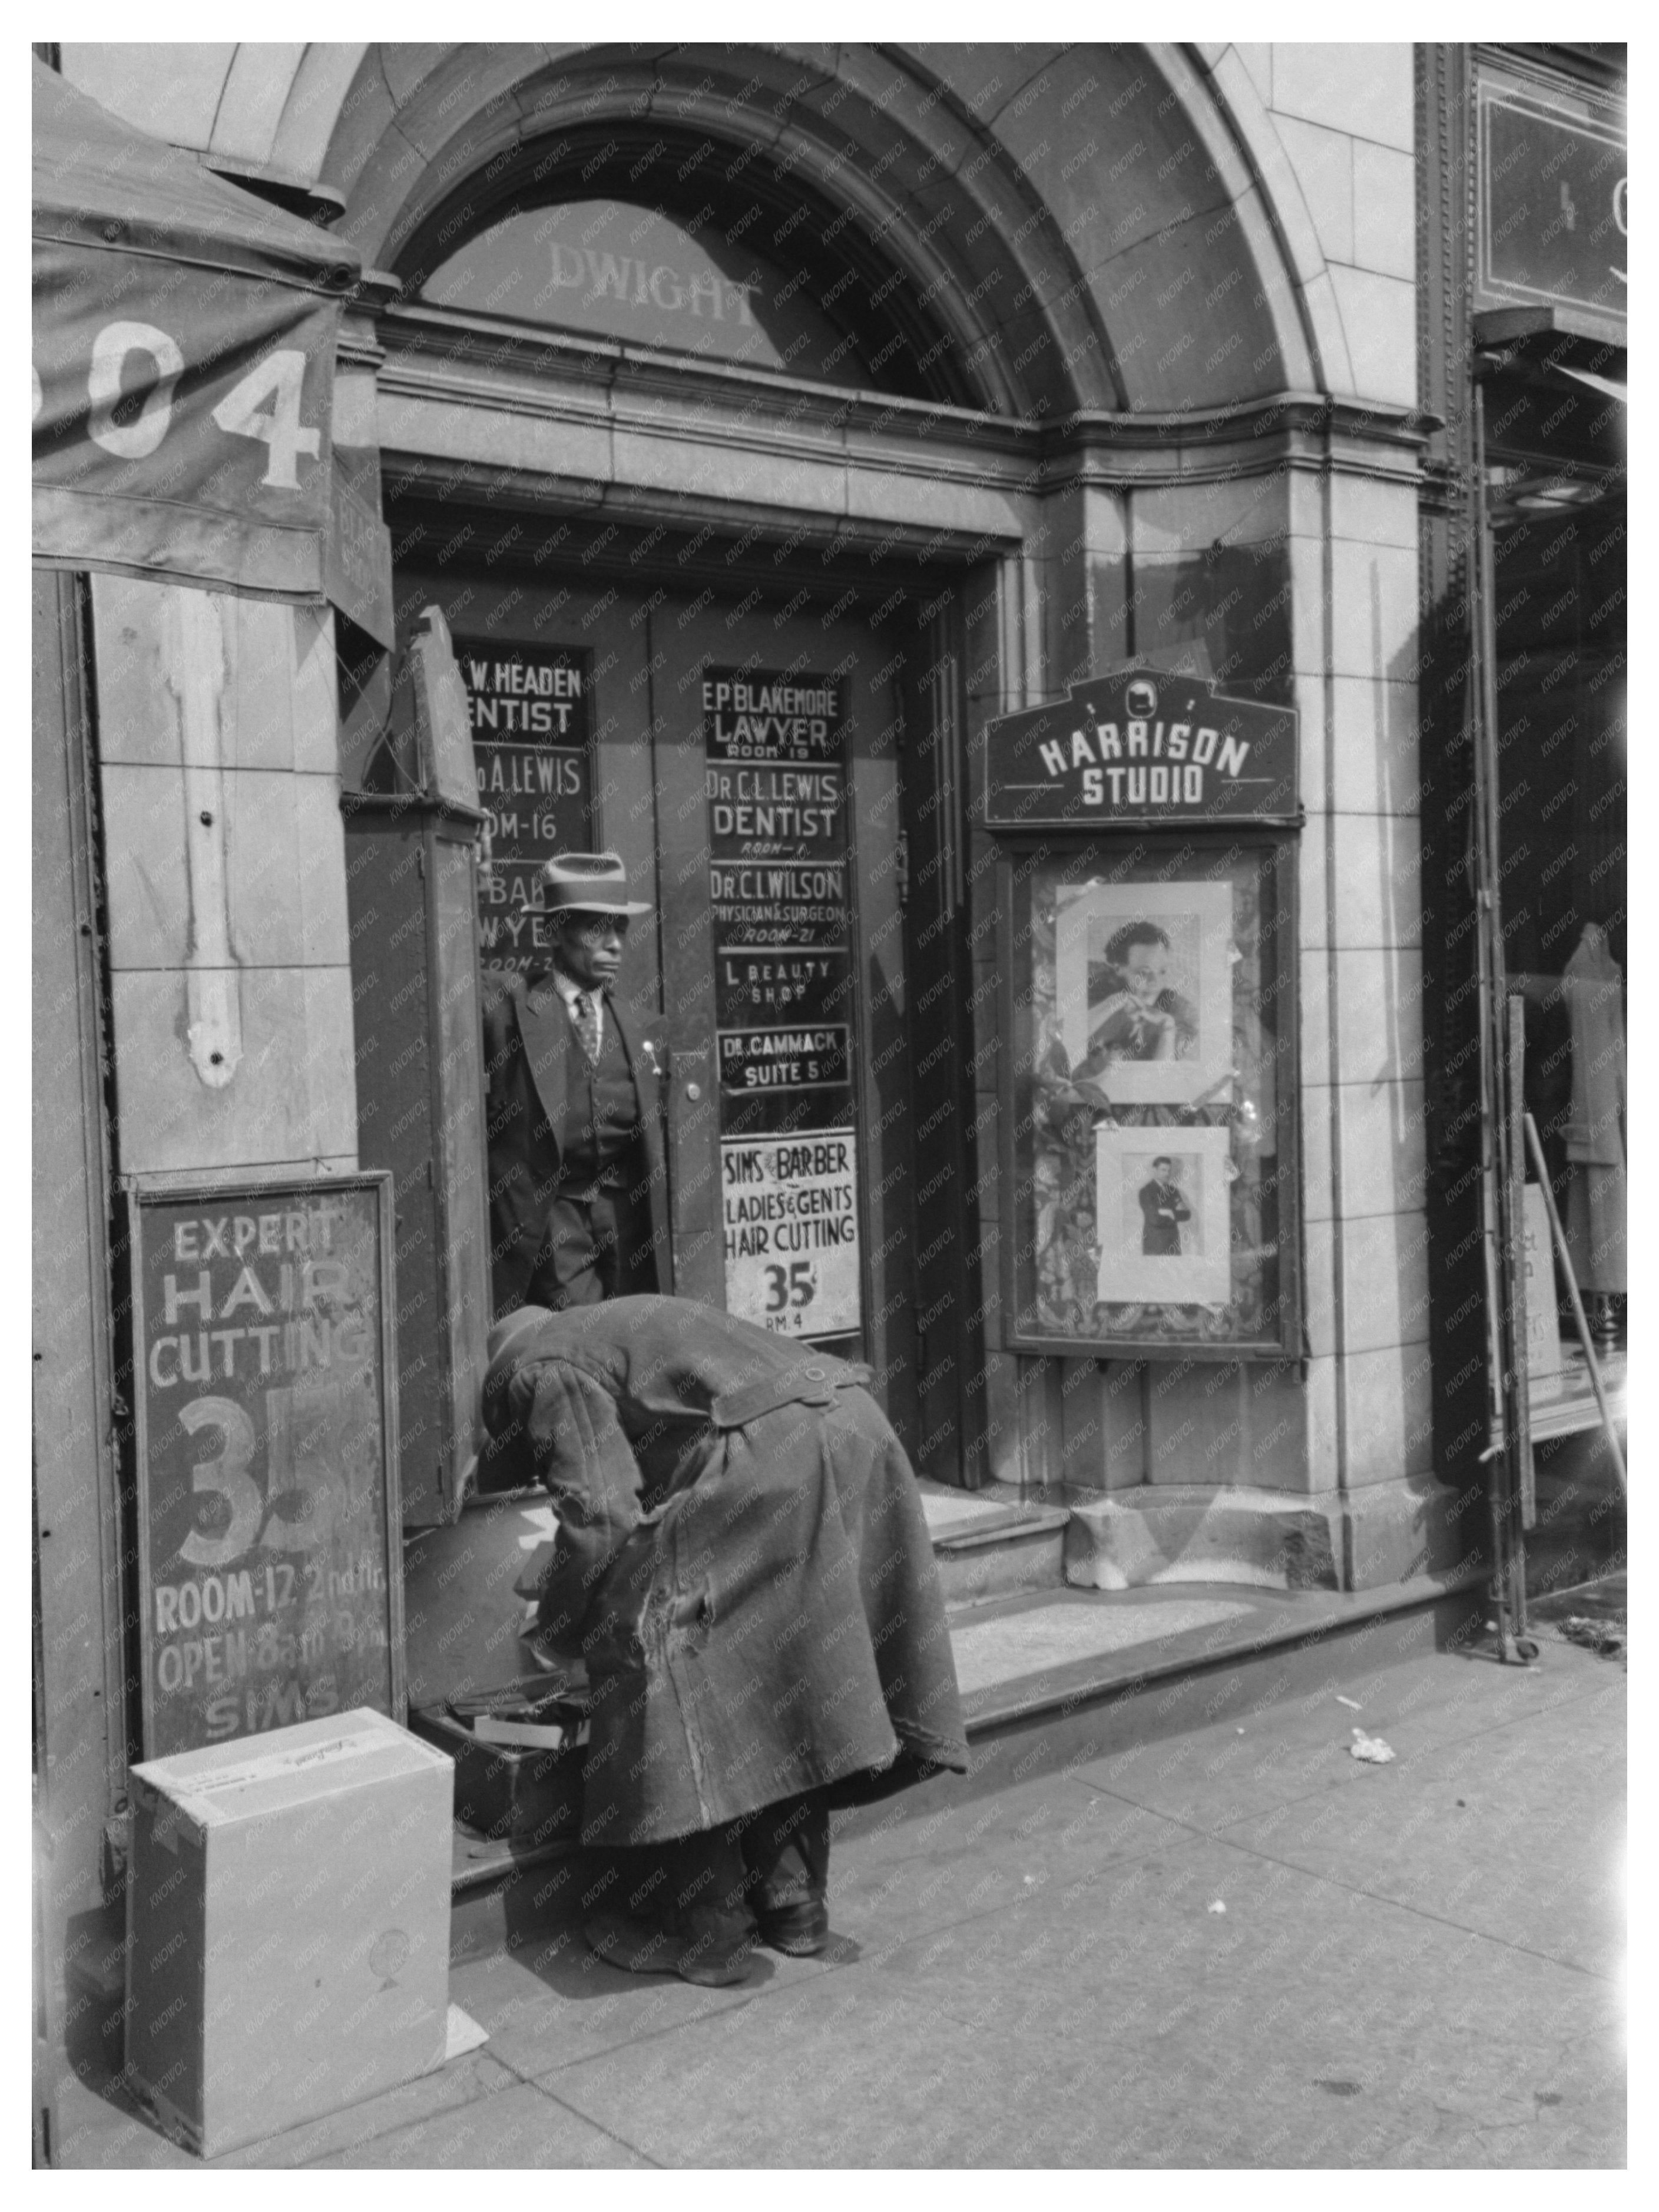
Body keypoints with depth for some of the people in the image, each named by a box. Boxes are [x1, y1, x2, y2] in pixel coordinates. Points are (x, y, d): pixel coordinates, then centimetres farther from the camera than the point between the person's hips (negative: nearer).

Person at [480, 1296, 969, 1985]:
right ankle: (793, 1905, 30)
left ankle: (704, 1932, 8)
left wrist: (557, 1633, 9)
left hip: (769, 1454, -9)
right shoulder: (611, 1329, 34)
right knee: (790, 1673, 21)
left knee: (649, 1645, 2)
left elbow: (601, 1513, -5)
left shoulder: (544, 1368, 7)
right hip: (855, 1423, 10)